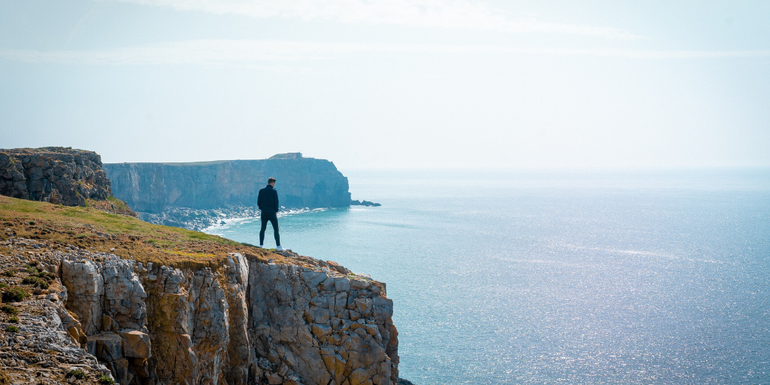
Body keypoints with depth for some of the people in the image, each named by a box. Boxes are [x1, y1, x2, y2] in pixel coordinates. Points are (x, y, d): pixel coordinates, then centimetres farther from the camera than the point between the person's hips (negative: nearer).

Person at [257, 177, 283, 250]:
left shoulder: (261, 191, 5)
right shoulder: (274, 191, -6)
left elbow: (258, 202, 6)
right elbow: (276, 202, -7)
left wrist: (262, 209, 15)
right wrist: (276, 210, 4)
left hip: (264, 212, 4)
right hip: (272, 212, -4)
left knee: (262, 229, 12)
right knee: (276, 229, 1)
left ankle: (261, 245, 6)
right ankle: (278, 246, -3)